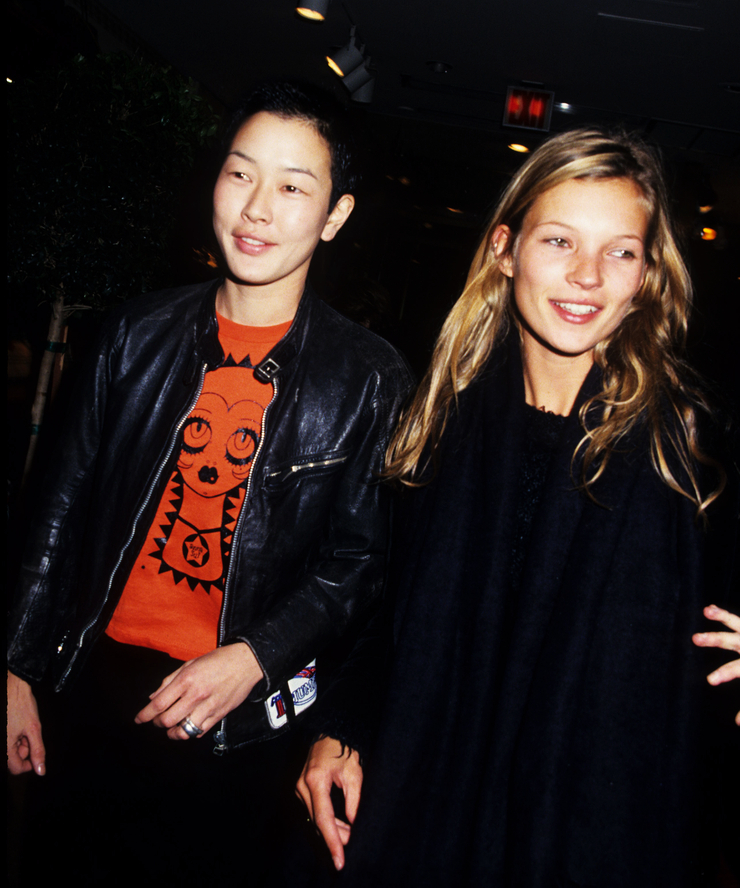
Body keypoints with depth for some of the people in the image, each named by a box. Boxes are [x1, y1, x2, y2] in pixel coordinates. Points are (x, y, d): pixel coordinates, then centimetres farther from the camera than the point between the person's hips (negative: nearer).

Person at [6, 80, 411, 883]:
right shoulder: (141, 334, 0)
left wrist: (254, 658, -16)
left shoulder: (367, 379, -8)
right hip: (93, 689, 3)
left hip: (236, 726, -2)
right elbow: (65, 509, 5)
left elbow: (359, 561, -4)